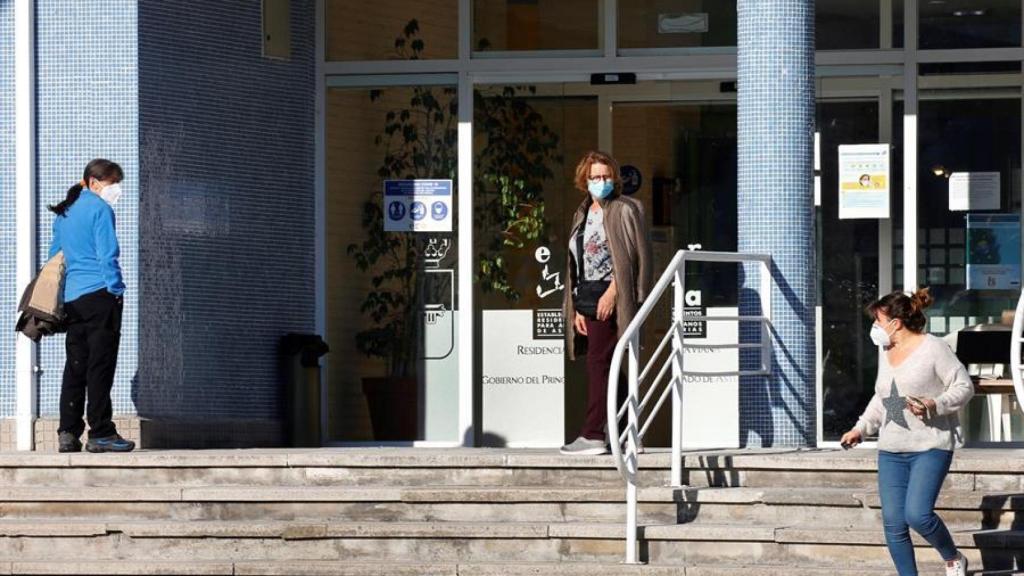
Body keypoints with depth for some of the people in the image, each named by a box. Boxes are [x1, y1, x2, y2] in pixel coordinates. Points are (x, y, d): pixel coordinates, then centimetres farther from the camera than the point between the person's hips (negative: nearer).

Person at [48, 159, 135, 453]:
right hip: (99, 294, -8)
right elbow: (107, 254, -12)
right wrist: (116, 289, -9)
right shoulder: (99, 209, -6)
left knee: (75, 366, 8)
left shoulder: (63, 213, 18)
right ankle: (100, 433, -8)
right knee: (101, 365, -6)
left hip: (72, 298, 8)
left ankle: (68, 432, 4)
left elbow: (54, 255, 22)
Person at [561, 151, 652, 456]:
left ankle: (593, 435, -12)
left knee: (599, 362, -12)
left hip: (608, 296, -8)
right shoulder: (583, 214, 19)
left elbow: (634, 257, -11)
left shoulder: (625, 210, -3)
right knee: (608, 369, 7)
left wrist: (612, 292, -19)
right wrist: (575, 309, 12)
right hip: (587, 299, 8)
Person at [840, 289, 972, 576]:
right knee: (893, 523, 0)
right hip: (891, 452, 7)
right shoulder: (886, 353, 15)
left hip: (930, 447, -7)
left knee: (917, 514, -19)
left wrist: (935, 405, -22)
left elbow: (964, 386, -7)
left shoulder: (933, 349, -8)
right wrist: (861, 428, 17)